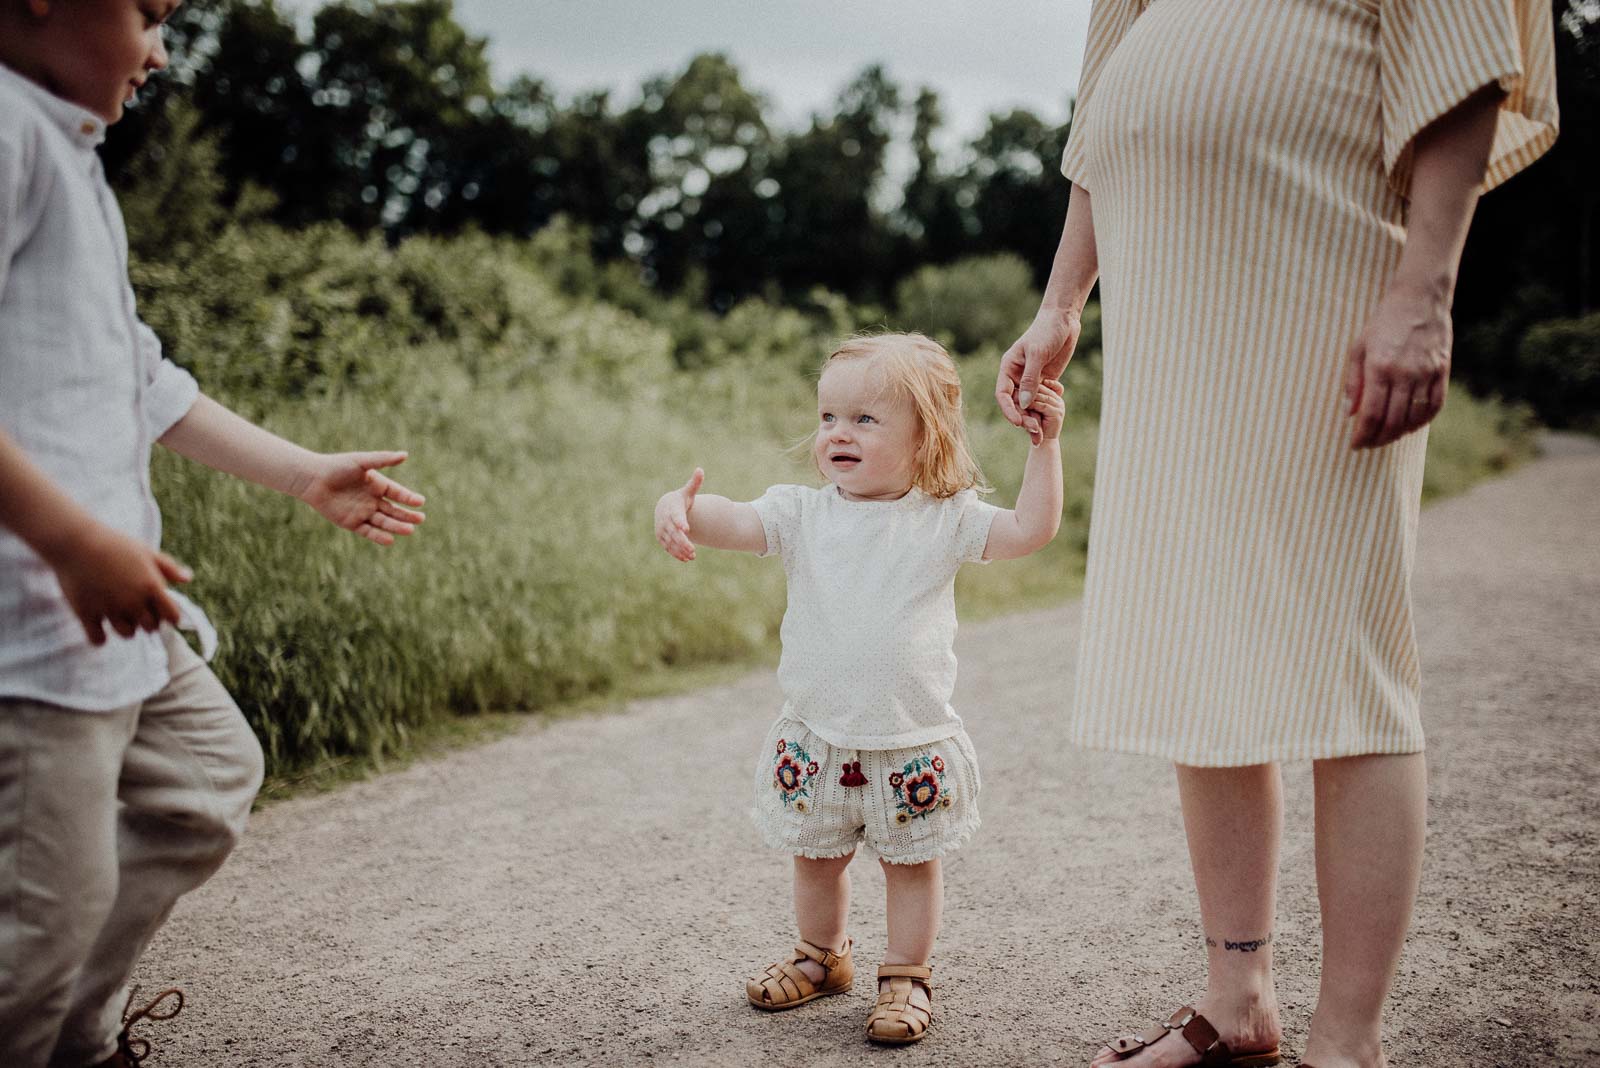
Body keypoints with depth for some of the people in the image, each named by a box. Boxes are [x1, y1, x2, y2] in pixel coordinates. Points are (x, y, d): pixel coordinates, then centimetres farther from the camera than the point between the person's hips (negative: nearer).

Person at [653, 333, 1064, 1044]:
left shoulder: (945, 519, -5)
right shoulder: (803, 513, -3)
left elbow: (1030, 530, -11)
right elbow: (735, 521, -16)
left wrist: (1044, 445, -16)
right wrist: (679, 507, -36)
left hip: (912, 742, -2)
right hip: (816, 738, 2)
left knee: (912, 861, 12)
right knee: (816, 858, 19)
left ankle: (907, 978, 30)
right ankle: (821, 957, 43)